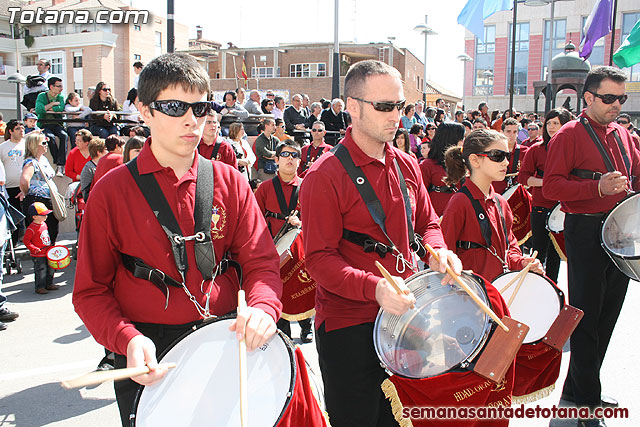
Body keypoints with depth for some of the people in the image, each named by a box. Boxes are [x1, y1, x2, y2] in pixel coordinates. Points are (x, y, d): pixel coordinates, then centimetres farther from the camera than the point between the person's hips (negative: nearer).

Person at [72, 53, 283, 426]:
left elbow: (260, 260, -3)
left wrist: (263, 306, -24)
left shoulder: (230, 183, 1)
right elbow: (91, 289, -4)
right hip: (148, 358, -2)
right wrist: (127, 339, -21)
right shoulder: (113, 190, -6)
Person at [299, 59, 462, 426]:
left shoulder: (407, 167, 5)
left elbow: (427, 223, 16)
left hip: (402, 315, 6)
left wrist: (438, 252, -6)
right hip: (347, 328, -6)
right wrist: (374, 288, -33)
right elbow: (320, 259, -19)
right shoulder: (325, 176, -16)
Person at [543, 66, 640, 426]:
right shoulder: (570, 135, -7)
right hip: (586, 231, -7)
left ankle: (578, 390, 28)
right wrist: (597, 187, -25)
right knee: (587, 316, -1)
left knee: (607, 315, 13)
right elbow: (552, 186, -14)